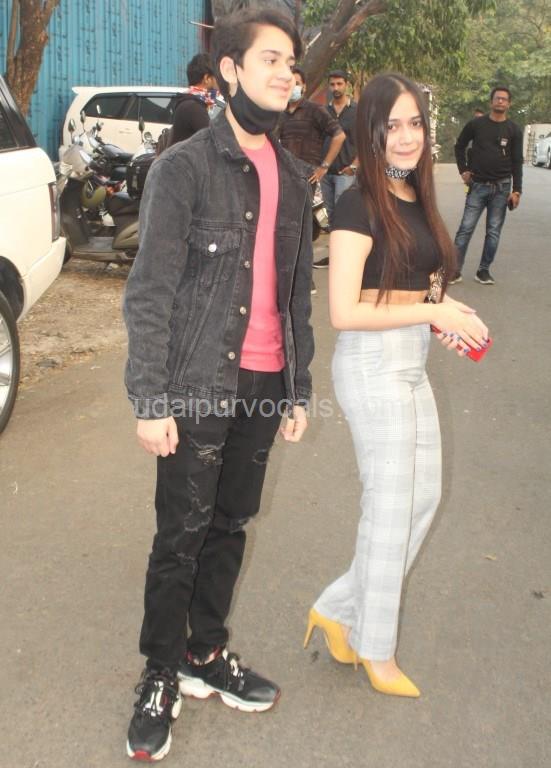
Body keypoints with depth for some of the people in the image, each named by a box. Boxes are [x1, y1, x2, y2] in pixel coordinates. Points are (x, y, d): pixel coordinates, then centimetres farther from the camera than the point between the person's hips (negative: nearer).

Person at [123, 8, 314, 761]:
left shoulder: (292, 175, 11)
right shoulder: (183, 167, -7)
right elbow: (149, 293, -10)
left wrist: (299, 386, 12)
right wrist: (150, 400, -15)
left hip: (265, 384, 5)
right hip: (200, 386, -5)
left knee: (229, 526, 15)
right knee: (181, 535, 5)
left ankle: (206, 654, 32)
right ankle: (161, 677, 22)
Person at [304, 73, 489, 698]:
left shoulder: (416, 198, 11)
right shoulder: (359, 206, -14)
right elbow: (343, 312, -20)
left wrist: (444, 318, 2)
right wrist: (432, 312, -17)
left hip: (411, 364, 9)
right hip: (373, 365, -9)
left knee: (424, 496, 14)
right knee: (391, 506, 3)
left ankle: (338, 610, 28)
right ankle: (376, 650, 24)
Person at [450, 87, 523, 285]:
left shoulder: (514, 130, 2)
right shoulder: (476, 124, 0)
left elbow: (517, 162, 1)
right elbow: (459, 146, 14)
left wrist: (516, 190, -5)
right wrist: (463, 170, 4)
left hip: (501, 188, 1)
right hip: (478, 186, -1)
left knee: (493, 232, 4)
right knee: (466, 228, -5)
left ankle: (483, 270, 13)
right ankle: (455, 270, -1)